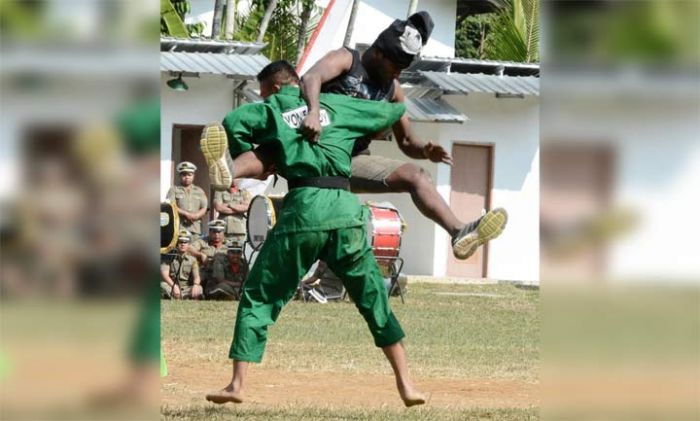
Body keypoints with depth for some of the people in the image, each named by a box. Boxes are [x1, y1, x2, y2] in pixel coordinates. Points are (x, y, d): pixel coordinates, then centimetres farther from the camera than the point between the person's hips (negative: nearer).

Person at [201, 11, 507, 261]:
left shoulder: (393, 91, 11)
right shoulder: (345, 60, -5)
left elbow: (407, 142, 17)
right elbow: (312, 77, -28)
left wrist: (425, 151, -8)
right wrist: (313, 111, -49)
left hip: (350, 162, 5)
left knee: (415, 176, -12)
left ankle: (460, 233, -25)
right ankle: (228, 170, -63)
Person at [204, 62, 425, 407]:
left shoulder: (271, 110, 14)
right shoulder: (336, 105, 21)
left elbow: (233, 123, -5)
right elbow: (394, 111, 29)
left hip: (303, 207, -2)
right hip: (346, 208, 2)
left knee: (258, 297, 8)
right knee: (374, 300, 14)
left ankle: (237, 384, 1)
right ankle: (406, 384, 11)